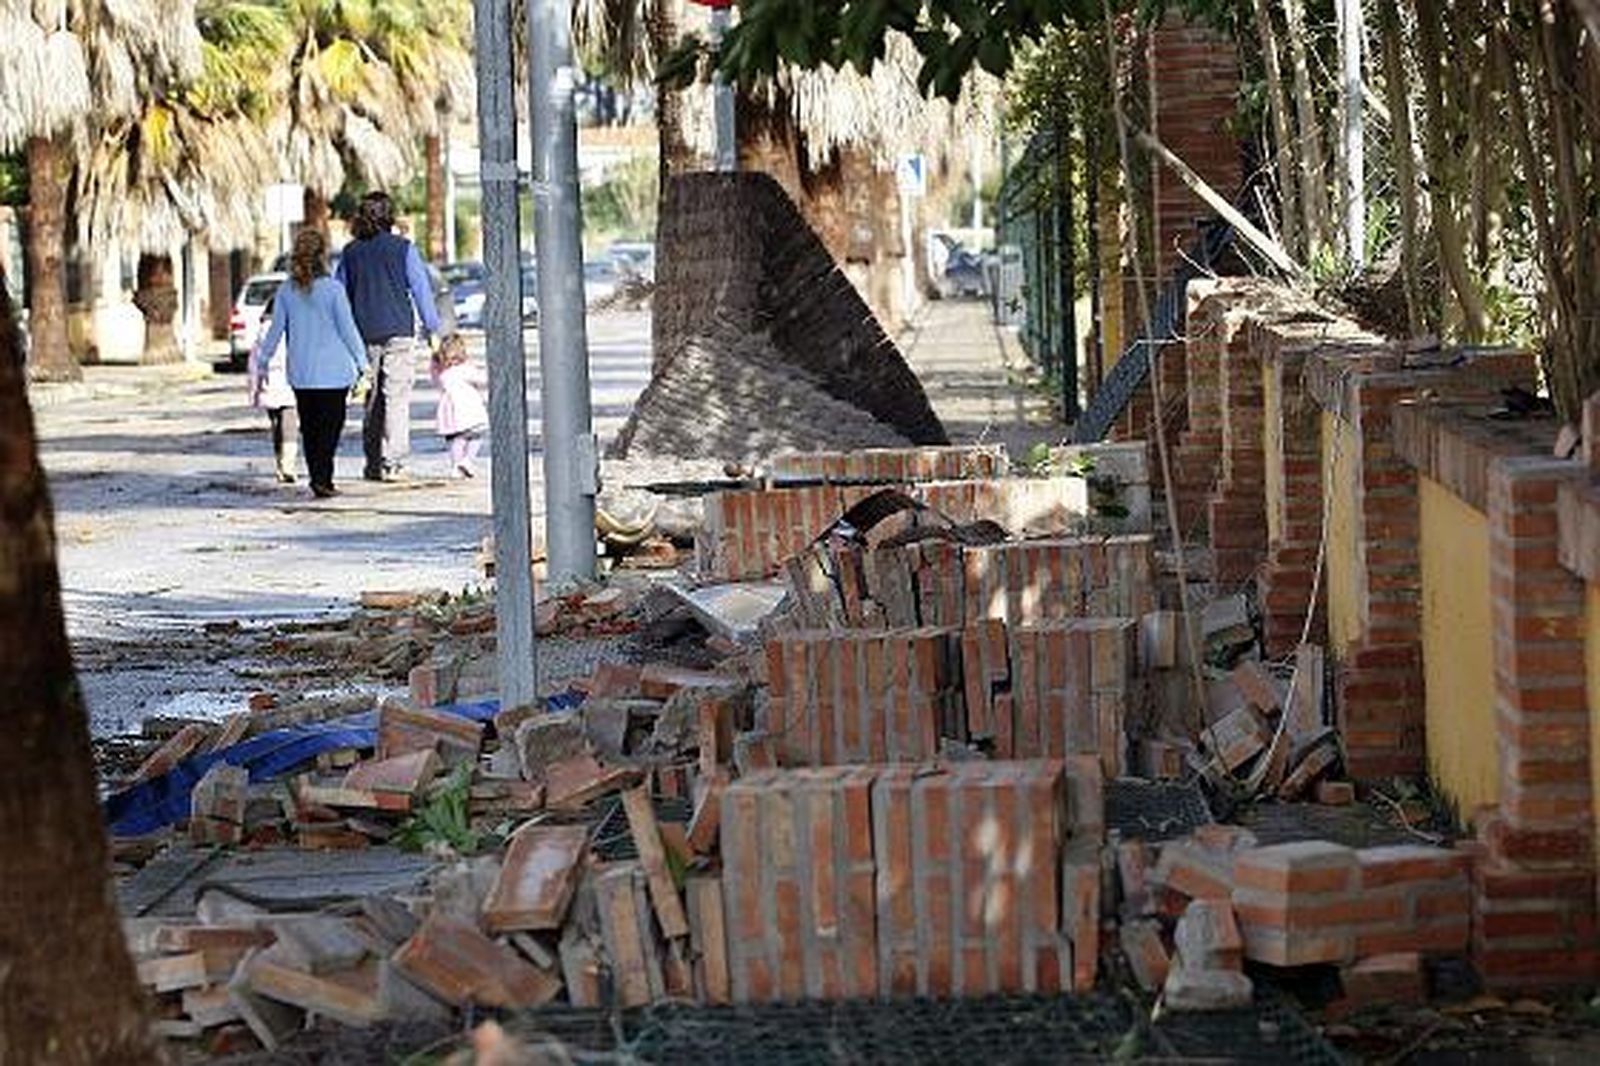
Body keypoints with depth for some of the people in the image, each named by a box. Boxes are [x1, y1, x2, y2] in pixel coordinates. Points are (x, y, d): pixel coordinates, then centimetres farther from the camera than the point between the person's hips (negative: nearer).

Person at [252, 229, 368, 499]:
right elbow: (348, 329, -7)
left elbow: (276, 331, 4)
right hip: (333, 371, -3)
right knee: (330, 425, 1)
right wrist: (361, 362, 1)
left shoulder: (286, 291, -1)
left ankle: (318, 479, 13)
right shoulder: (333, 289, -10)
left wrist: (262, 362, 15)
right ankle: (322, 479, -9)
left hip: (300, 373, 3)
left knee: (309, 428, 12)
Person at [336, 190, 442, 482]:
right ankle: (392, 463, -9)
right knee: (396, 398, -3)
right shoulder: (403, 248, -4)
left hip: (365, 335, 4)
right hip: (398, 332, -4)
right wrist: (433, 328, 5)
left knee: (372, 400, 11)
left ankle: (373, 464, 13)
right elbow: (420, 289, -3)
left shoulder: (351, 252, 7)